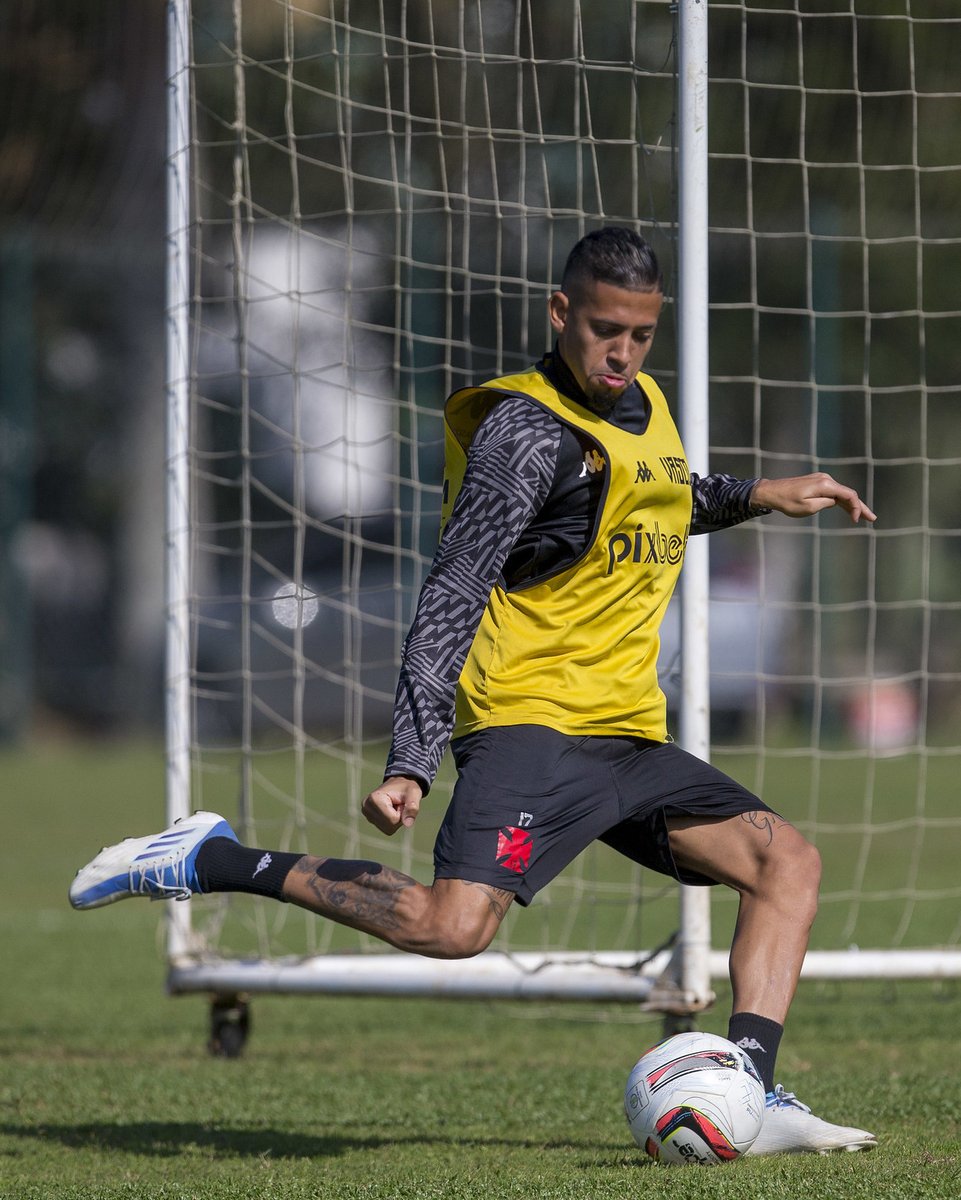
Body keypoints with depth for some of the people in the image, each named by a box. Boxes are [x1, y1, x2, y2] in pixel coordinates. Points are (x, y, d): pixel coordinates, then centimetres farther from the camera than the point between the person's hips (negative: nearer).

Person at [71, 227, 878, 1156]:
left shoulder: (644, 405, 14)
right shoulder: (530, 430, -12)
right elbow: (451, 597, -19)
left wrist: (756, 496, 30)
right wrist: (409, 766, -27)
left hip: (630, 742, 9)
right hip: (531, 723, -9)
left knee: (788, 860, 2)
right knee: (453, 926, -27)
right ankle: (216, 863, -14)